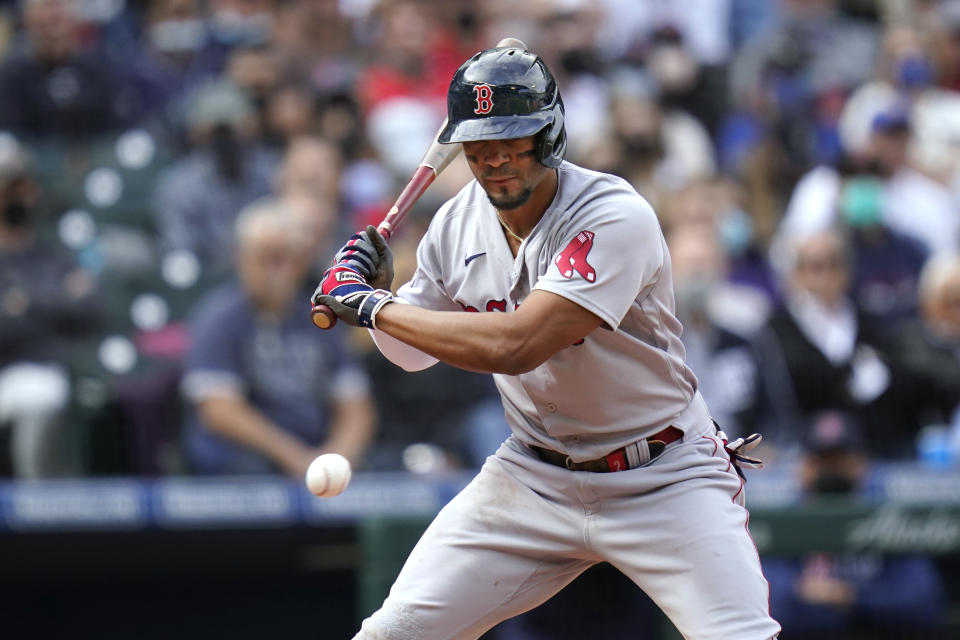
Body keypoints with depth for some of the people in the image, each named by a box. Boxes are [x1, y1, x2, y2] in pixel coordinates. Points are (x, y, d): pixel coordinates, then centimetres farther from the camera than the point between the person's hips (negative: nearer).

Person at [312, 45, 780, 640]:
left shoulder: (616, 217, -24)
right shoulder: (458, 223, -2)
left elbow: (514, 346, -34)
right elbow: (414, 352, 13)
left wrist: (373, 305, -24)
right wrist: (375, 291, -9)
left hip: (663, 477, -5)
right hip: (534, 477, 5)